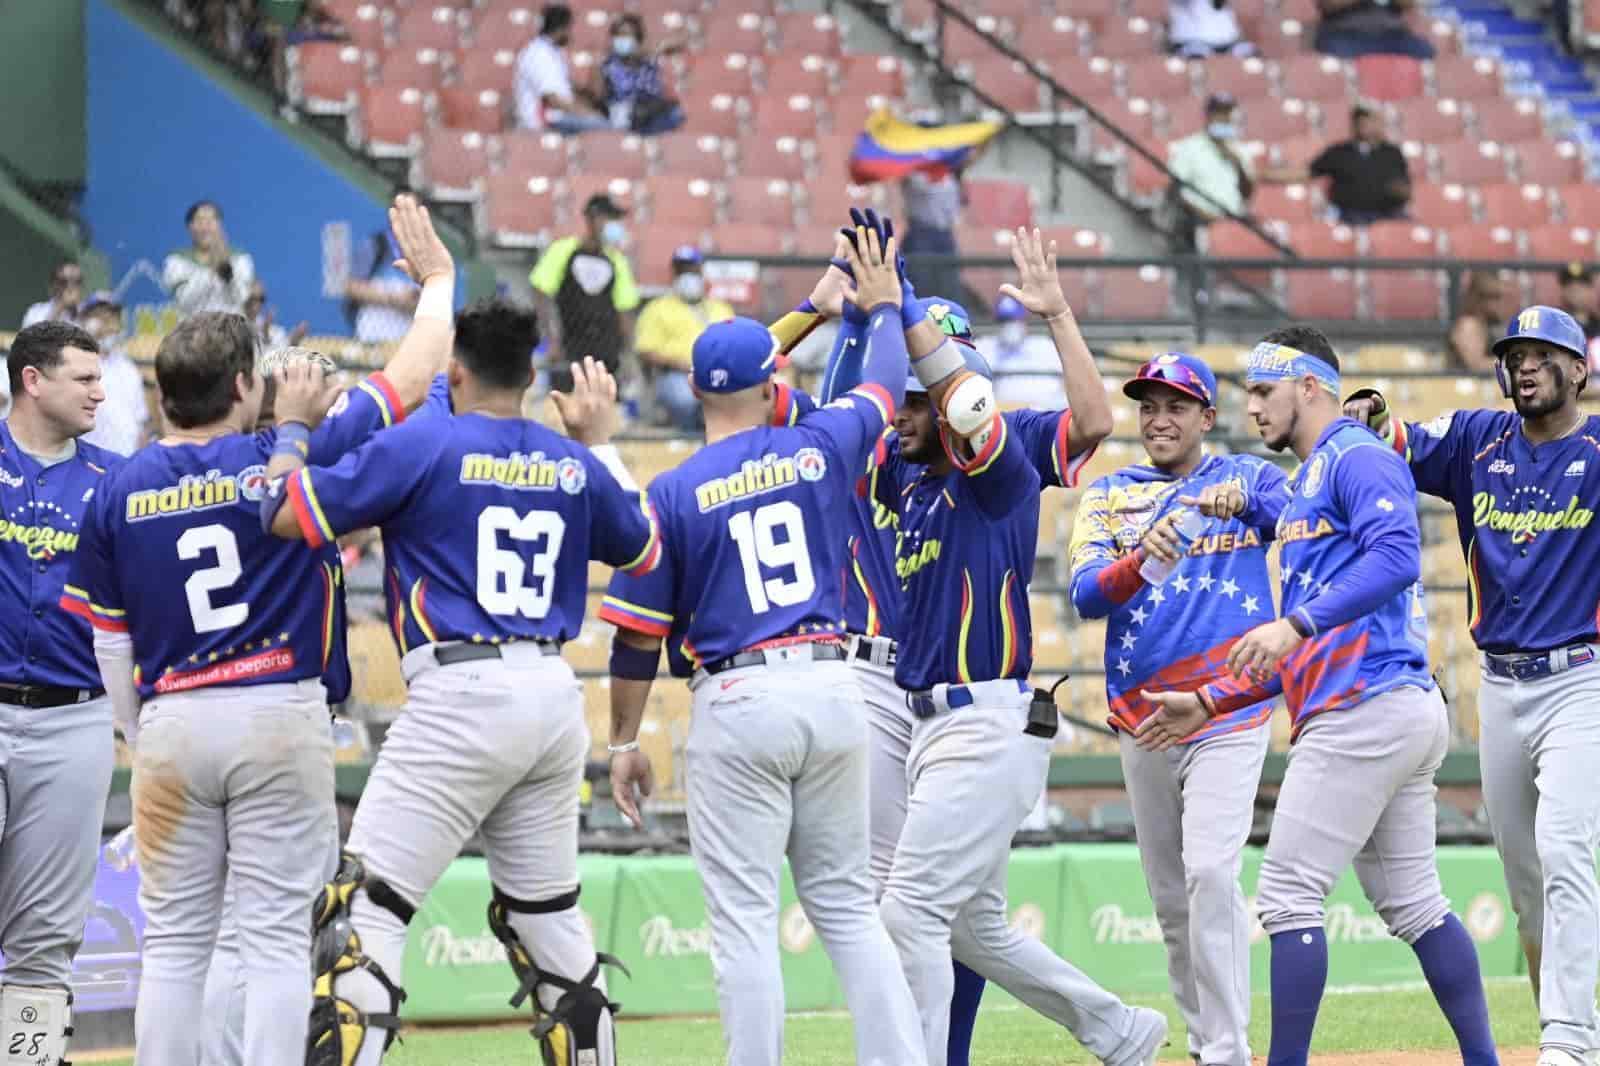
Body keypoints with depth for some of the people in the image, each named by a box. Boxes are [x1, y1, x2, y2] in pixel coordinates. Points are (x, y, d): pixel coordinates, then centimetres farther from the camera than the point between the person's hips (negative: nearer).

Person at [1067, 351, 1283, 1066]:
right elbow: (1085, 594, -6)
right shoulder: (1109, 496, 9)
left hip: (1229, 711, -3)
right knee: (1170, 896, 7)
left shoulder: (1248, 479, 6)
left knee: (1210, 872, -18)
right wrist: (1142, 560, -25)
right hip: (1142, 722, 3)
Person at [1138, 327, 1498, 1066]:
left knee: (1289, 893, -10)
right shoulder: (1304, 486, 25)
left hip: (1366, 708, -10)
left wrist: (1295, 623, -30)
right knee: (1413, 904, 11)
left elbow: (1397, 556, -24)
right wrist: (1209, 703, 21)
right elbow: (1301, 654, 27)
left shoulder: (1357, 457, -5)